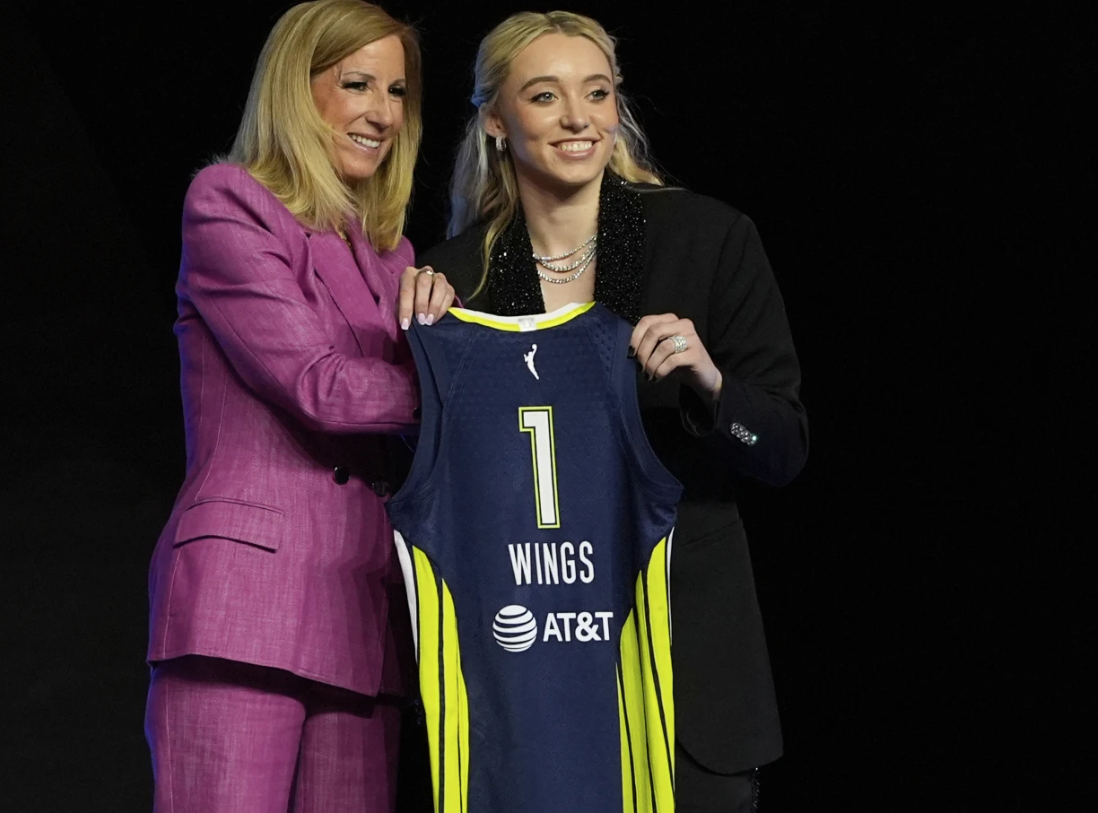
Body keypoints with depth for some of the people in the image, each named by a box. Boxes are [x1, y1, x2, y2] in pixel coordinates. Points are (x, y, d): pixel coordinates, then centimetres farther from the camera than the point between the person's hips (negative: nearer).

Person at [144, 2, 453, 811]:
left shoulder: (387, 250, 24)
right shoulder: (228, 204, 3)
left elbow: (423, 437, 15)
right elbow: (320, 387, -8)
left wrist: (432, 335, -4)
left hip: (362, 611, 6)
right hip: (246, 593, -6)